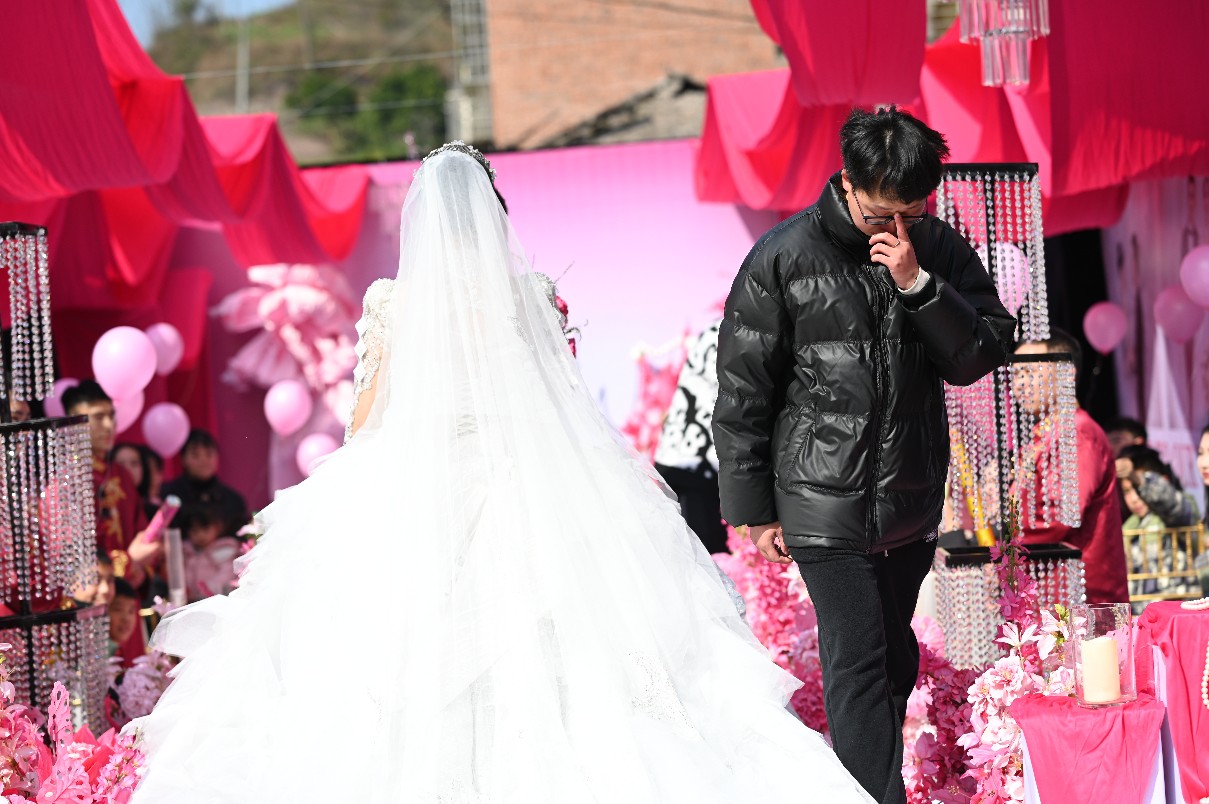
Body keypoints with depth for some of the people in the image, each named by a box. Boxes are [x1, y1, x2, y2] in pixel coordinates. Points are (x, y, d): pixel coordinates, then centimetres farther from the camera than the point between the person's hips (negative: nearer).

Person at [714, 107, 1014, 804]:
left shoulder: (940, 249, 1)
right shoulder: (783, 260, -9)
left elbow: (983, 354, -5)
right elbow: (743, 393, -4)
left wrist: (918, 283, -19)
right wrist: (755, 508, -3)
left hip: (912, 503, 5)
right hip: (825, 505, -4)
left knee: (894, 659, 16)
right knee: (860, 665, -10)